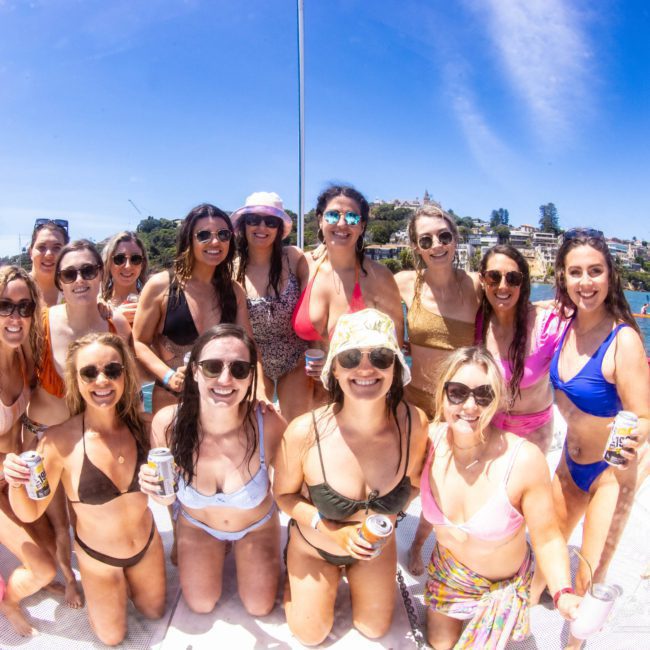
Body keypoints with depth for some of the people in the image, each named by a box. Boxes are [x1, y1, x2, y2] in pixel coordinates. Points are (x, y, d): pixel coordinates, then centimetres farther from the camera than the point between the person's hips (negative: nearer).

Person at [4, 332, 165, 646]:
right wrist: (15, 484, -36)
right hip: (98, 557, -2)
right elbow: (30, 513, -16)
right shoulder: (60, 440, -29)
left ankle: (127, 583, 52)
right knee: (112, 637, 22)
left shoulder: (140, 425, -20)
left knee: (154, 613, 26)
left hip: (147, 543, 3)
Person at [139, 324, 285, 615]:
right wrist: (160, 491, -35)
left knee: (259, 607, 17)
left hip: (257, 526, -1)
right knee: (201, 605, 18)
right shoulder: (167, 423, -32)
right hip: (197, 525, 1)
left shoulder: (269, 425, -38)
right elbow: (168, 497, -15)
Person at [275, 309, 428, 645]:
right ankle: (293, 578, 46)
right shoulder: (304, 432, -36)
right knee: (311, 636, 19)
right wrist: (332, 531, -26)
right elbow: (284, 494, -15)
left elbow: (412, 483, -7)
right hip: (314, 546, -2)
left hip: (377, 548, 2)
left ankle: (350, 574, 51)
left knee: (374, 630, 25)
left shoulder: (414, 423, -30)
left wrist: (387, 518, -24)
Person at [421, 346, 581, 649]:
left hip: (502, 585, -3)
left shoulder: (525, 460, -33)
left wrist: (564, 594, -33)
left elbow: (547, 539, -21)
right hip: (445, 571, 3)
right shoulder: (429, 440, -24)